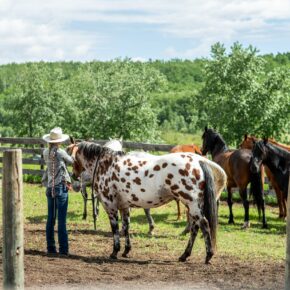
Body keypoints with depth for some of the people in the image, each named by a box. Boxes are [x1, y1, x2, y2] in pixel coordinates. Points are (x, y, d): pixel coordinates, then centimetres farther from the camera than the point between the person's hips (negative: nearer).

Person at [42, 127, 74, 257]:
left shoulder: (46, 153, 4)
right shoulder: (61, 153, -13)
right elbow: (71, 161, 3)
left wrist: (67, 149, 22)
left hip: (50, 188, 6)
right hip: (61, 187, -6)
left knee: (50, 219, 10)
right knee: (61, 220, -4)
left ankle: (51, 248, 14)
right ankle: (63, 249, -2)